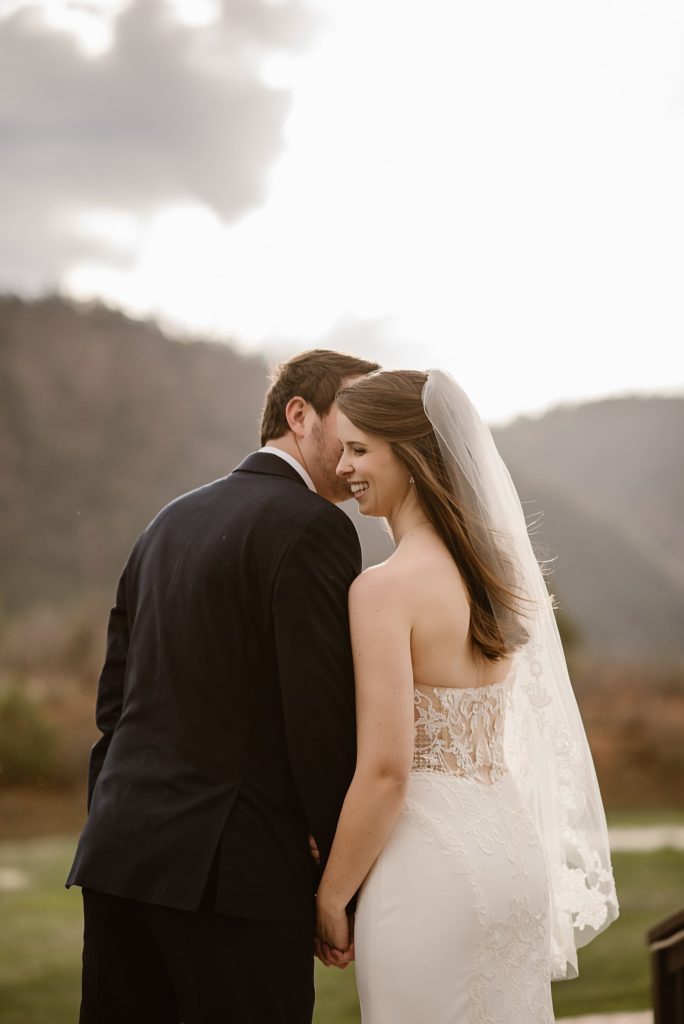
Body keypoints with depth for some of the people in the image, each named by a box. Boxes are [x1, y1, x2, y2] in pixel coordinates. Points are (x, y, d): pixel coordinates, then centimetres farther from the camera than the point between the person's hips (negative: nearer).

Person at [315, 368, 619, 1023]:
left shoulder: (386, 588, -16)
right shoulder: (495, 571, 7)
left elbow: (385, 771, -19)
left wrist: (330, 897, -8)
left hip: (431, 869, -8)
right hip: (512, 852, 8)